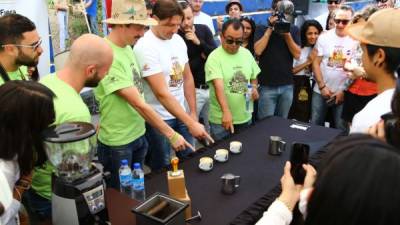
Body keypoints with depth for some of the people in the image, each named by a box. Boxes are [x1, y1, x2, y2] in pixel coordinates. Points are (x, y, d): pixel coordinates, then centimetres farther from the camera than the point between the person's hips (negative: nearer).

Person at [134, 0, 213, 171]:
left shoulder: (178, 40, 2)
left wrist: (193, 113, 8)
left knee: (189, 160, 17)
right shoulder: (145, 47, -21)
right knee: (162, 168, 8)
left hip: (181, 112, 7)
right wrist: (190, 123, -28)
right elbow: (162, 93, -26)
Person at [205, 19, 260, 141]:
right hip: (221, 120, -5)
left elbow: (254, 77, 18)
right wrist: (226, 111, -38)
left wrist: (254, 88, -5)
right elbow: (218, 86, -26)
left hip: (245, 117, 5)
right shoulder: (214, 57, -15)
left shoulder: (247, 54, 5)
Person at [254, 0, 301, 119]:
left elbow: (297, 54, -2)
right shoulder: (262, 29, 1)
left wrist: (287, 34, -12)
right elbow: (258, 51, -14)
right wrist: (270, 28, -11)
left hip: (287, 86, 3)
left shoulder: (294, 30, 7)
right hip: (267, 86, -2)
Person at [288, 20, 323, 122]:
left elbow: (313, 72, 12)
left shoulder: (316, 50, 9)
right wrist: (307, 62, -13)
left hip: (306, 86, 5)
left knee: (304, 120, 12)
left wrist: (313, 61, -5)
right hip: (293, 85, -5)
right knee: (290, 119, -1)